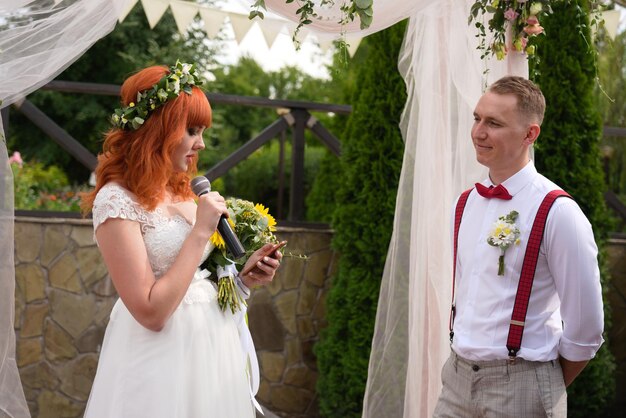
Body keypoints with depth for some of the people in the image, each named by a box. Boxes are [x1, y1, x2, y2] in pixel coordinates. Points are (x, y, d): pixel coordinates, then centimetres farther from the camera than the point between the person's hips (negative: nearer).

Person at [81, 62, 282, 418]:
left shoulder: (182, 193, 9)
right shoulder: (116, 199, -16)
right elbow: (151, 312, -23)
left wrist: (243, 276, 0)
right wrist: (201, 231, -19)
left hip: (210, 344, 8)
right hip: (163, 360, -8)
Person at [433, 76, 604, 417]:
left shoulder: (558, 213, -14)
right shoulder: (465, 204, 7)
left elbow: (586, 329, -11)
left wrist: (550, 388, 0)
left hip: (521, 388, -5)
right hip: (457, 376, 6)